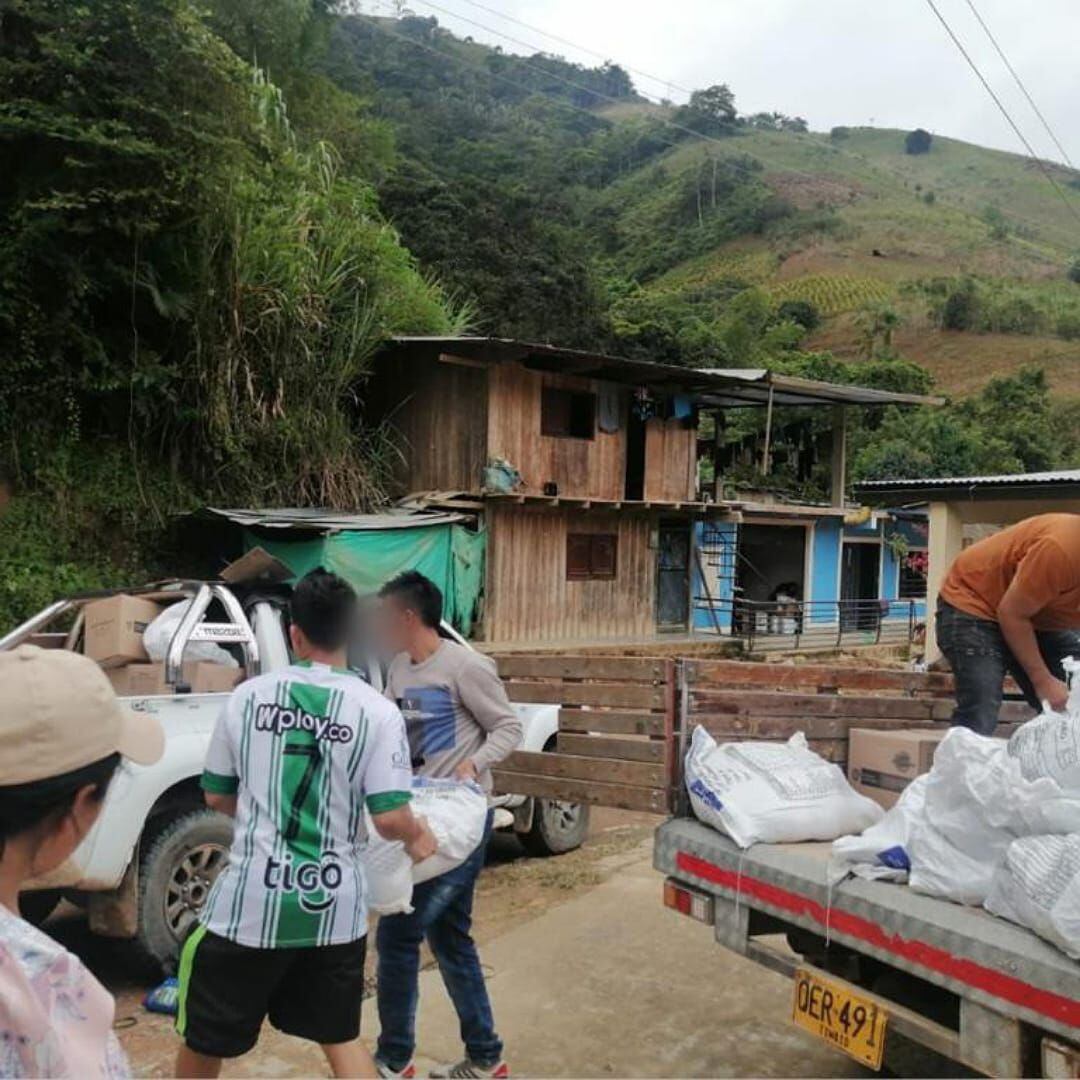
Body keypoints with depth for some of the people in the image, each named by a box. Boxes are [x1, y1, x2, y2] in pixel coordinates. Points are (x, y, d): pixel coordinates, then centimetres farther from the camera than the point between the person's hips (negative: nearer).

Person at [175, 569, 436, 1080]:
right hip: (334, 907, 1)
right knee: (341, 1037, 20)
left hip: (250, 901, 0)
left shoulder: (249, 695, -2)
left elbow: (217, 796, 8)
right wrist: (419, 836, 10)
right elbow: (389, 818, -11)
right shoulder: (377, 711, -7)